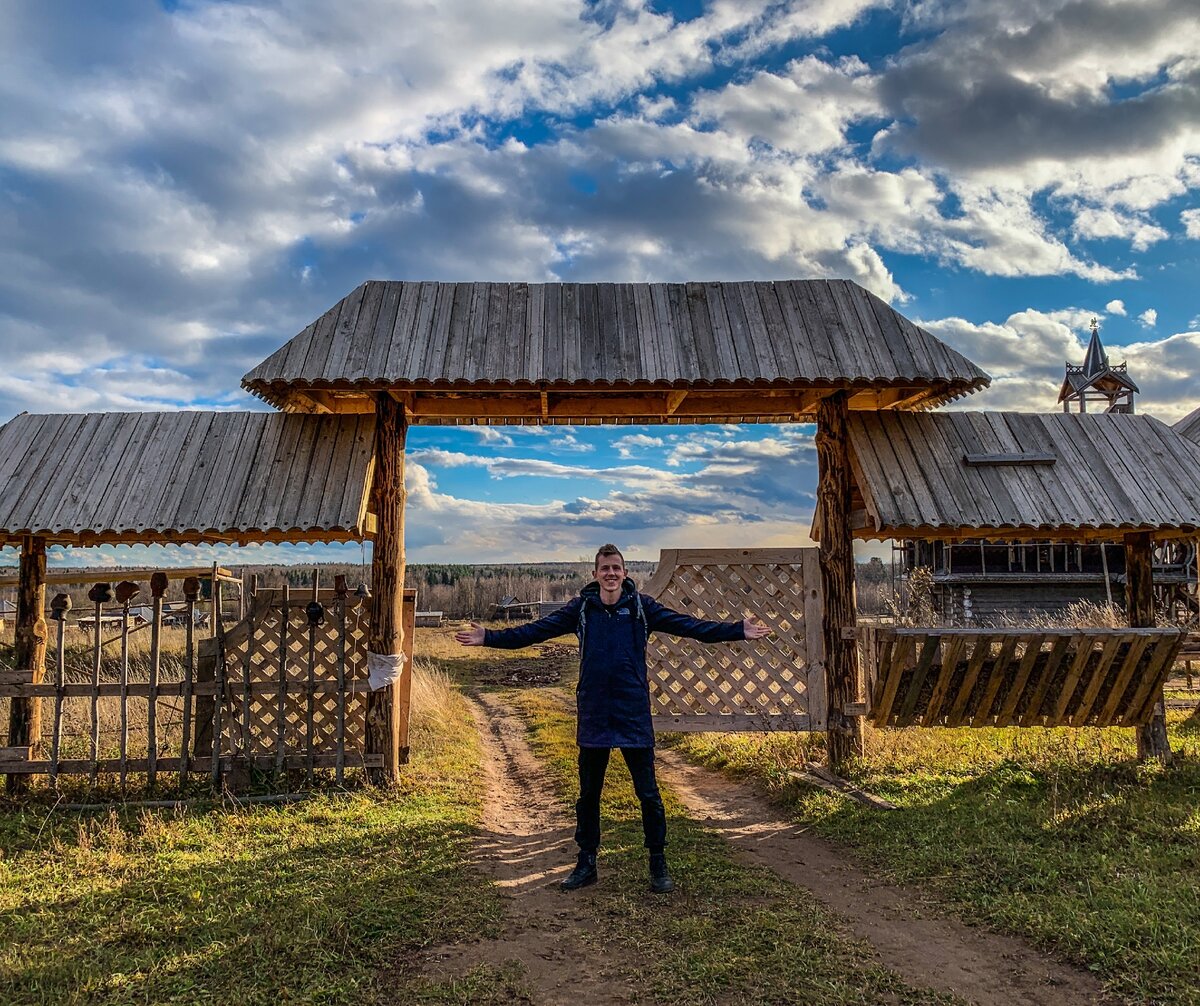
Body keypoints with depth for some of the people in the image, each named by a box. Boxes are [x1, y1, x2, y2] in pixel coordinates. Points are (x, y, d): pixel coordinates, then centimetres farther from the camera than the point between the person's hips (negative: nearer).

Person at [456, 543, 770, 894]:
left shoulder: (641, 607, -3)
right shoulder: (580, 608, -1)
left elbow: (689, 626, -6)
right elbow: (535, 630, 0)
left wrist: (738, 630, -13)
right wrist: (489, 637, -6)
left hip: (634, 714, -1)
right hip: (593, 715, 2)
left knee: (648, 793, 5)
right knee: (588, 793, 14)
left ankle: (658, 864, 22)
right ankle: (586, 864, 30)